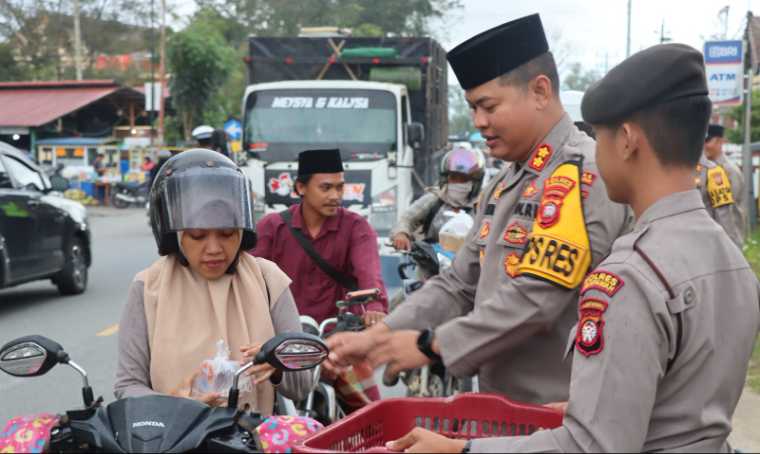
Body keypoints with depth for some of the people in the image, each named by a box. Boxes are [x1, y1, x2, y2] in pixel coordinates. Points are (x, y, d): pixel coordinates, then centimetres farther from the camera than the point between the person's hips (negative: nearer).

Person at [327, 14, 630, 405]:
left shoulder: (583, 175, -18)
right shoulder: (504, 185, 11)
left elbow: (534, 301, -23)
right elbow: (459, 285, 11)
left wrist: (431, 345, -15)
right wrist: (378, 336, 0)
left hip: (556, 414, -8)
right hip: (499, 404, 8)